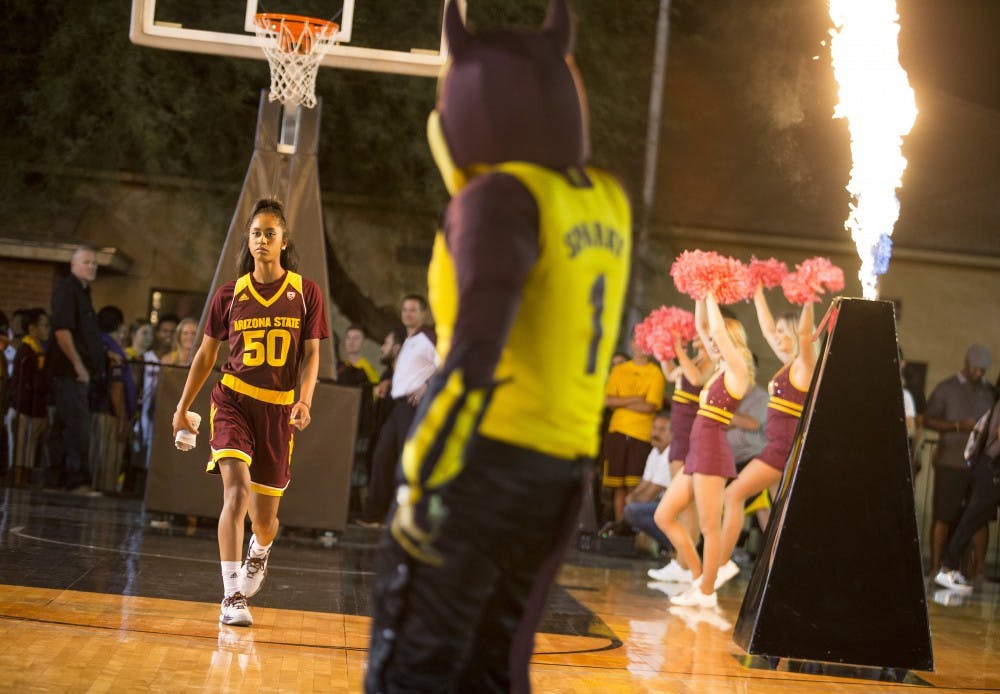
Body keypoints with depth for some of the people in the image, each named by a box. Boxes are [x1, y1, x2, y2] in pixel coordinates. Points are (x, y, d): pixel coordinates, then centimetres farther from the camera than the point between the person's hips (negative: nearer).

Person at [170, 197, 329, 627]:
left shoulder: (305, 293, 1)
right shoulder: (229, 295, 3)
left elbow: (311, 354, 1)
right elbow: (206, 353, 12)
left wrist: (304, 401, -15)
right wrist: (183, 407, 11)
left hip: (278, 409, 1)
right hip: (233, 400, -1)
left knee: (264, 517, 8)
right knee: (236, 492, -22)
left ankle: (259, 552, 46)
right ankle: (232, 597, -22)